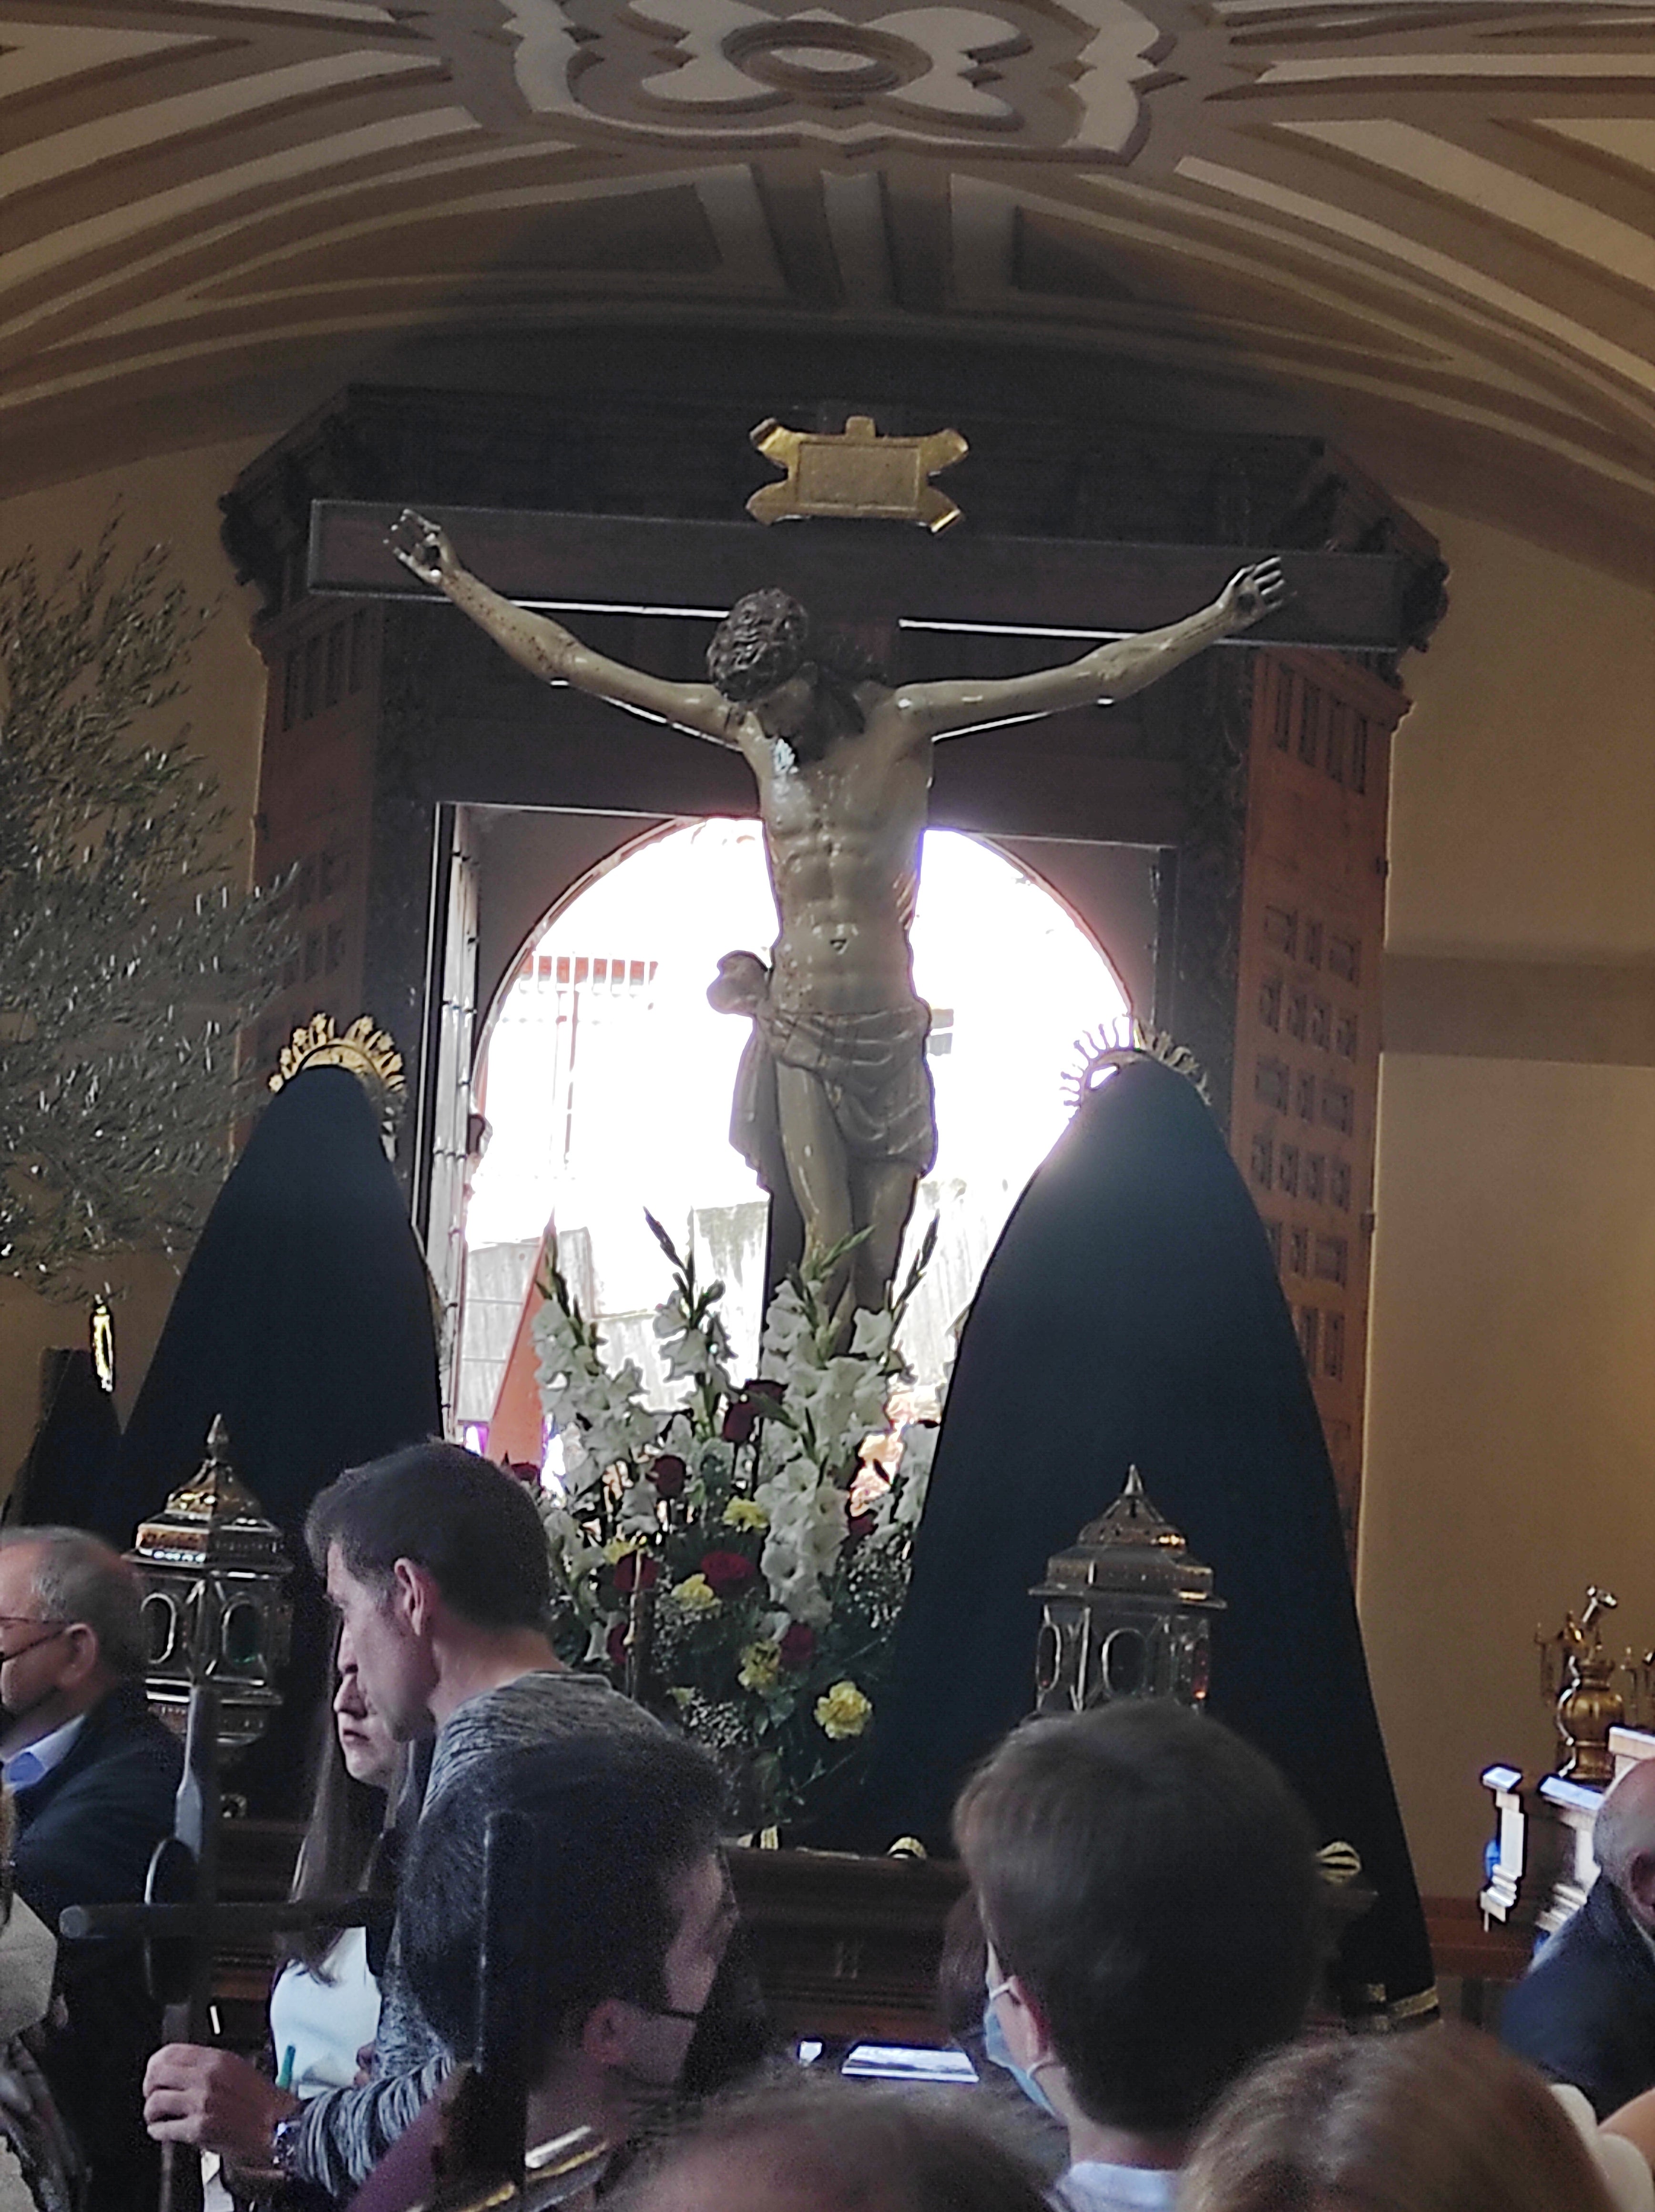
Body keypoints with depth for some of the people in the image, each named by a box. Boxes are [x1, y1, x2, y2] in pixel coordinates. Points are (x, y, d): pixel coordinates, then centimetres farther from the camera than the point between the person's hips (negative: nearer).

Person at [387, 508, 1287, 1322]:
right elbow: (563, 659, 10)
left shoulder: (905, 720, -1)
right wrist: (455, 581, 11)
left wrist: (1216, 621, -8)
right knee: (830, 1253, -14)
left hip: (890, 1028, 0)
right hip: (797, 1026, 0)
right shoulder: (744, 727, 5)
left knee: (876, 1277, -3)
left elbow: (1098, 677, -2)